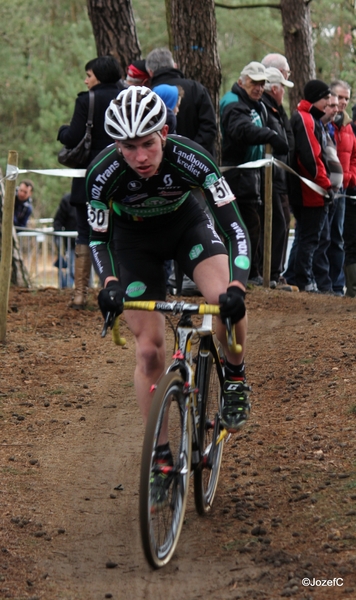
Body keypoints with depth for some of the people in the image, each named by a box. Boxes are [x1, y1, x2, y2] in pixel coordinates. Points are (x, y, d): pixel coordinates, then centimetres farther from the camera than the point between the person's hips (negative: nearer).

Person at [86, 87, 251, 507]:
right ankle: (160, 456, 8)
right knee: (149, 349, -6)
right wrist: (109, 283, -34)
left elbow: (234, 225, -33)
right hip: (135, 240, 1)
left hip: (187, 224, 0)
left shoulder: (190, 158, -34)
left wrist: (237, 286, -47)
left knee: (228, 302, -29)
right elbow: (98, 238, -15)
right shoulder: (104, 173, -31)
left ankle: (234, 378, 1)